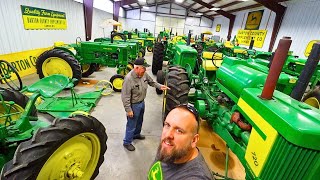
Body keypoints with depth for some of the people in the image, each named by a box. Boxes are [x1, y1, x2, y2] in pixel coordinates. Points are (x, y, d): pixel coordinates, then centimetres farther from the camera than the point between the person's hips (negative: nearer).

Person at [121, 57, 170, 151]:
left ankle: (136, 134, 54)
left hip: (142, 103, 8)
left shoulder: (144, 74, -9)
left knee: (139, 121, 28)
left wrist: (160, 86, -2)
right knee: (131, 125, 10)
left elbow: (151, 82, 12)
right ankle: (127, 142, 33)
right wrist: (128, 110, -21)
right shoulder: (129, 79, -30)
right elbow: (125, 97, -25)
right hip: (134, 105, -7)